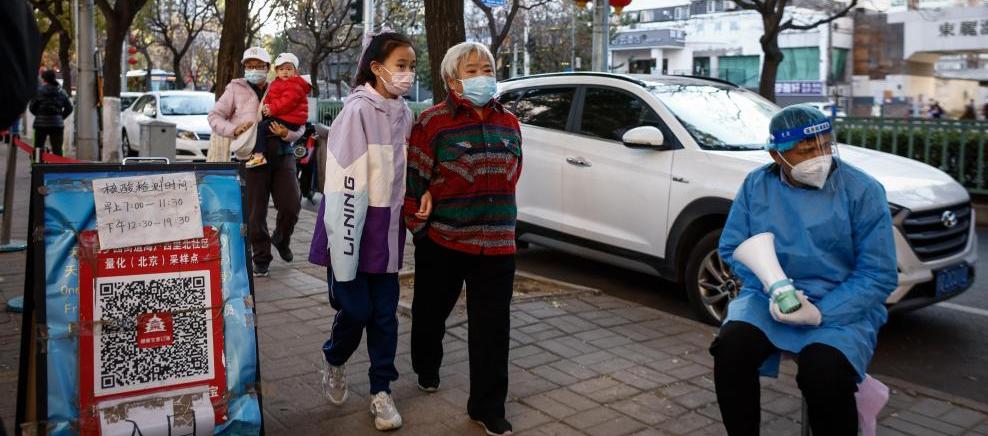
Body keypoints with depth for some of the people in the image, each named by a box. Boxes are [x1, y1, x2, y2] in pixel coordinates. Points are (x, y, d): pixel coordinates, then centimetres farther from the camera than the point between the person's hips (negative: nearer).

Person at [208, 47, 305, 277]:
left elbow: (300, 125, 8)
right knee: (255, 212, 3)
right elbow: (214, 116, 6)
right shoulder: (236, 89, 7)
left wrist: (287, 133, -14)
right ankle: (261, 258, 19)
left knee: (291, 206, -5)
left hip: (281, 155, 1)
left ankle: (281, 240, 27)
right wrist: (234, 129, -12)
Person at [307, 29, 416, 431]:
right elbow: (342, 187, -20)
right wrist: (344, 248, -22)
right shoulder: (358, 111, -16)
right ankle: (334, 361, 34)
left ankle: (381, 391, 22)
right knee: (356, 310, 3)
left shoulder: (404, 114, 5)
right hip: (353, 230, -6)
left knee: (384, 314, 8)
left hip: (387, 233, 6)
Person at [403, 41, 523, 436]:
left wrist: (500, 221, 5)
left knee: (492, 326, 3)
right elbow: (414, 180, -10)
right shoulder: (433, 122, -10)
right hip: (442, 241, -3)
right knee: (432, 312, 18)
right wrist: (419, 225, -9)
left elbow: (510, 177, 12)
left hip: (497, 244, 3)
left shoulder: (508, 123, 6)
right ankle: (426, 369, 47)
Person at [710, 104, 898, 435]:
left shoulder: (863, 191, -8)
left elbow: (879, 274, -8)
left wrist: (822, 313, -22)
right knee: (730, 349, -26)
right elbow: (731, 247, 5)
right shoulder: (756, 185, 1)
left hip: (842, 306, -2)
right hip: (768, 297, 3)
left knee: (824, 376, -30)